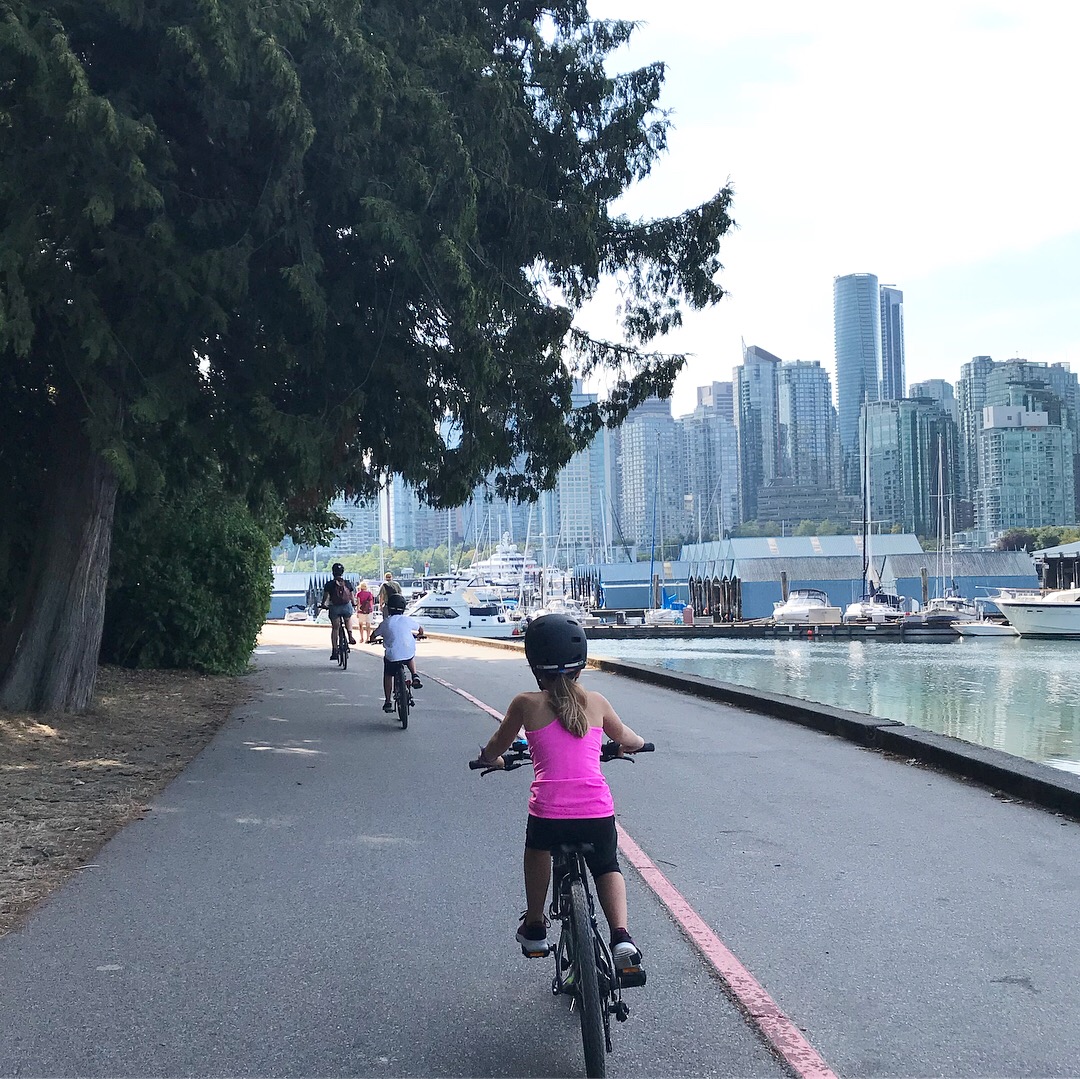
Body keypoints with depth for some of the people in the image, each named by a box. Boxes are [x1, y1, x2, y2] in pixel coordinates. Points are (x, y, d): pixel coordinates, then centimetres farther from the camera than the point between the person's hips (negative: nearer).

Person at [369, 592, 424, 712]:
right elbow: (420, 629, 22)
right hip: (408, 654, 1)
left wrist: (373, 639, 36)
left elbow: (373, 636, 11)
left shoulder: (385, 623, 2)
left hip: (392, 656, -1)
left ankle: (387, 702, 17)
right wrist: (419, 635, 45)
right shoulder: (407, 620, 6)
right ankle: (415, 677, 16)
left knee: (387, 675, 22)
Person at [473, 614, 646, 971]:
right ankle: (621, 935, 6)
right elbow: (630, 741, 28)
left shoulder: (526, 703, 3)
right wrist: (628, 745, 51)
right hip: (598, 811, 1)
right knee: (607, 867, 29)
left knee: (537, 847, 34)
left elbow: (492, 752, 18)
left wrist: (491, 759, 41)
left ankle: (534, 928, 39)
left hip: (549, 811, -1)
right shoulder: (595, 702, 10)